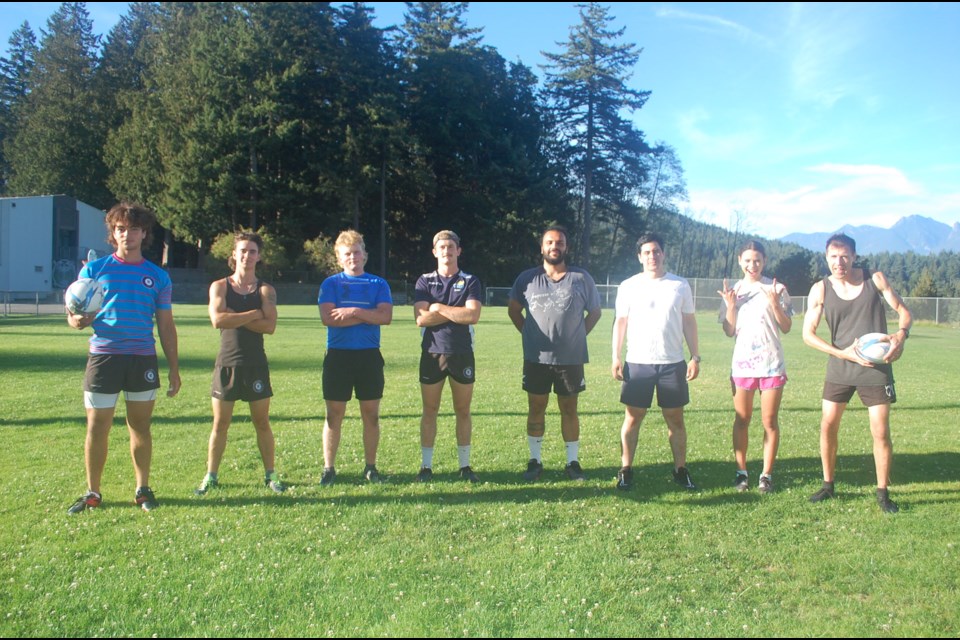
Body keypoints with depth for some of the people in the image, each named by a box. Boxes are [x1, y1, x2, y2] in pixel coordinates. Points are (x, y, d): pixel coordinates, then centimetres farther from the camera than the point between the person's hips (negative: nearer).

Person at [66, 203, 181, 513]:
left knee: (140, 426, 8)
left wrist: (174, 368, 6)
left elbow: (166, 325, 10)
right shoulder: (94, 269, 4)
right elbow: (73, 315, 5)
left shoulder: (158, 276, 7)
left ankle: (143, 489, 20)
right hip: (104, 357, -1)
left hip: (143, 359, 1)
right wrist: (78, 320, -20)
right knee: (97, 428, 3)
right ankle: (92, 493, 17)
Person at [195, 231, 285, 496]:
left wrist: (235, 318, -14)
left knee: (262, 422, 6)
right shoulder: (219, 286, 3)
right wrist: (254, 314, -11)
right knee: (220, 423, 6)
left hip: (256, 364, 0)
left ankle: (270, 474, 16)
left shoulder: (266, 290, 3)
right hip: (227, 363, 0)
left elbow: (270, 326, -11)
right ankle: (211, 476, 17)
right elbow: (217, 320, -15)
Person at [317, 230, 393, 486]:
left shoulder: (378, 284, 7)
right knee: (334, 413, 3)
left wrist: (353, 312, -15)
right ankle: (329, 467, 12)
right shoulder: (331, 284, 5)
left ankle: (371, 466, 17)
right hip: (338, 355, -1)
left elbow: (385, 316, -7)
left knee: (371, 413, 5)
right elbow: (328, 318, -11)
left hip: (369, 355, 1)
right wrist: (367, 316, -10)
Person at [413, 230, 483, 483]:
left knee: (463, 411, 7)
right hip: (432, 353, 0)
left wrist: (439, 308, -9)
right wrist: (458, 313, -10)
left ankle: (465, 465, 17)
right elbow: (421, 318, -9)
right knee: (430, 411, 6)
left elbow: (473, 315, -13)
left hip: (462, 354, 0)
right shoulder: (424, 281, 5)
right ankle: (426, 466, 14)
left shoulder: (470, 281, 3)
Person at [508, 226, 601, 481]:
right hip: (536, 358, 1)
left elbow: (595, 312, 10)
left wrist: (578, 335, 3)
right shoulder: (527, 278, 2)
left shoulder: (581, 278, 0)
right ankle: (535, 461, 20)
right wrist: (529, 333, 5)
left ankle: (573, 462, 20)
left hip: (571, 358, -1)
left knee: (569, 410, 9)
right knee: (536, 409, 9)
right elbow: (513, 310, 13)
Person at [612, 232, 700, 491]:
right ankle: (626, 470, 12)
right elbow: (621, 322, 5)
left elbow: (689, 322, 8)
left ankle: (681, 470, 18)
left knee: (675, 418, 7)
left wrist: (695, 357, 3)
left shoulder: (680, 285, 6)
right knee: (632, 417, 3)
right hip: (638, 363, -1)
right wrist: (616, 357, -2)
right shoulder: (628, 286, 4)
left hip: (673, 363, 1)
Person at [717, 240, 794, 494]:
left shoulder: (776, 289, 0)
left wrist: (774, 303, -15)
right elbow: (729, 332, 3)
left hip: (771, 363, -2)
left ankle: (767, 475, 10)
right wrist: (731, 305, -11)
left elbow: (786, 328, -1)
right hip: (742, 363, 2)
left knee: (770, 421, 2)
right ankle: (741, 472, 17)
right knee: (741, 420, 8)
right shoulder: (734, 291, 6)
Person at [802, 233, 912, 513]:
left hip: (876, 368, -1)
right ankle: (828, 485, 22)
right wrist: (843, 353, -16)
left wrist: (901, 334, -20)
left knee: (881, 432, 0)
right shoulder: (820, 290, -3)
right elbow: (808, 333, -4)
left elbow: (904, 312, 3)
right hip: (839, 368, 1)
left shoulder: (875, 279, -2)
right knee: (828, 426, 3)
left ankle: (883, 493, 15)